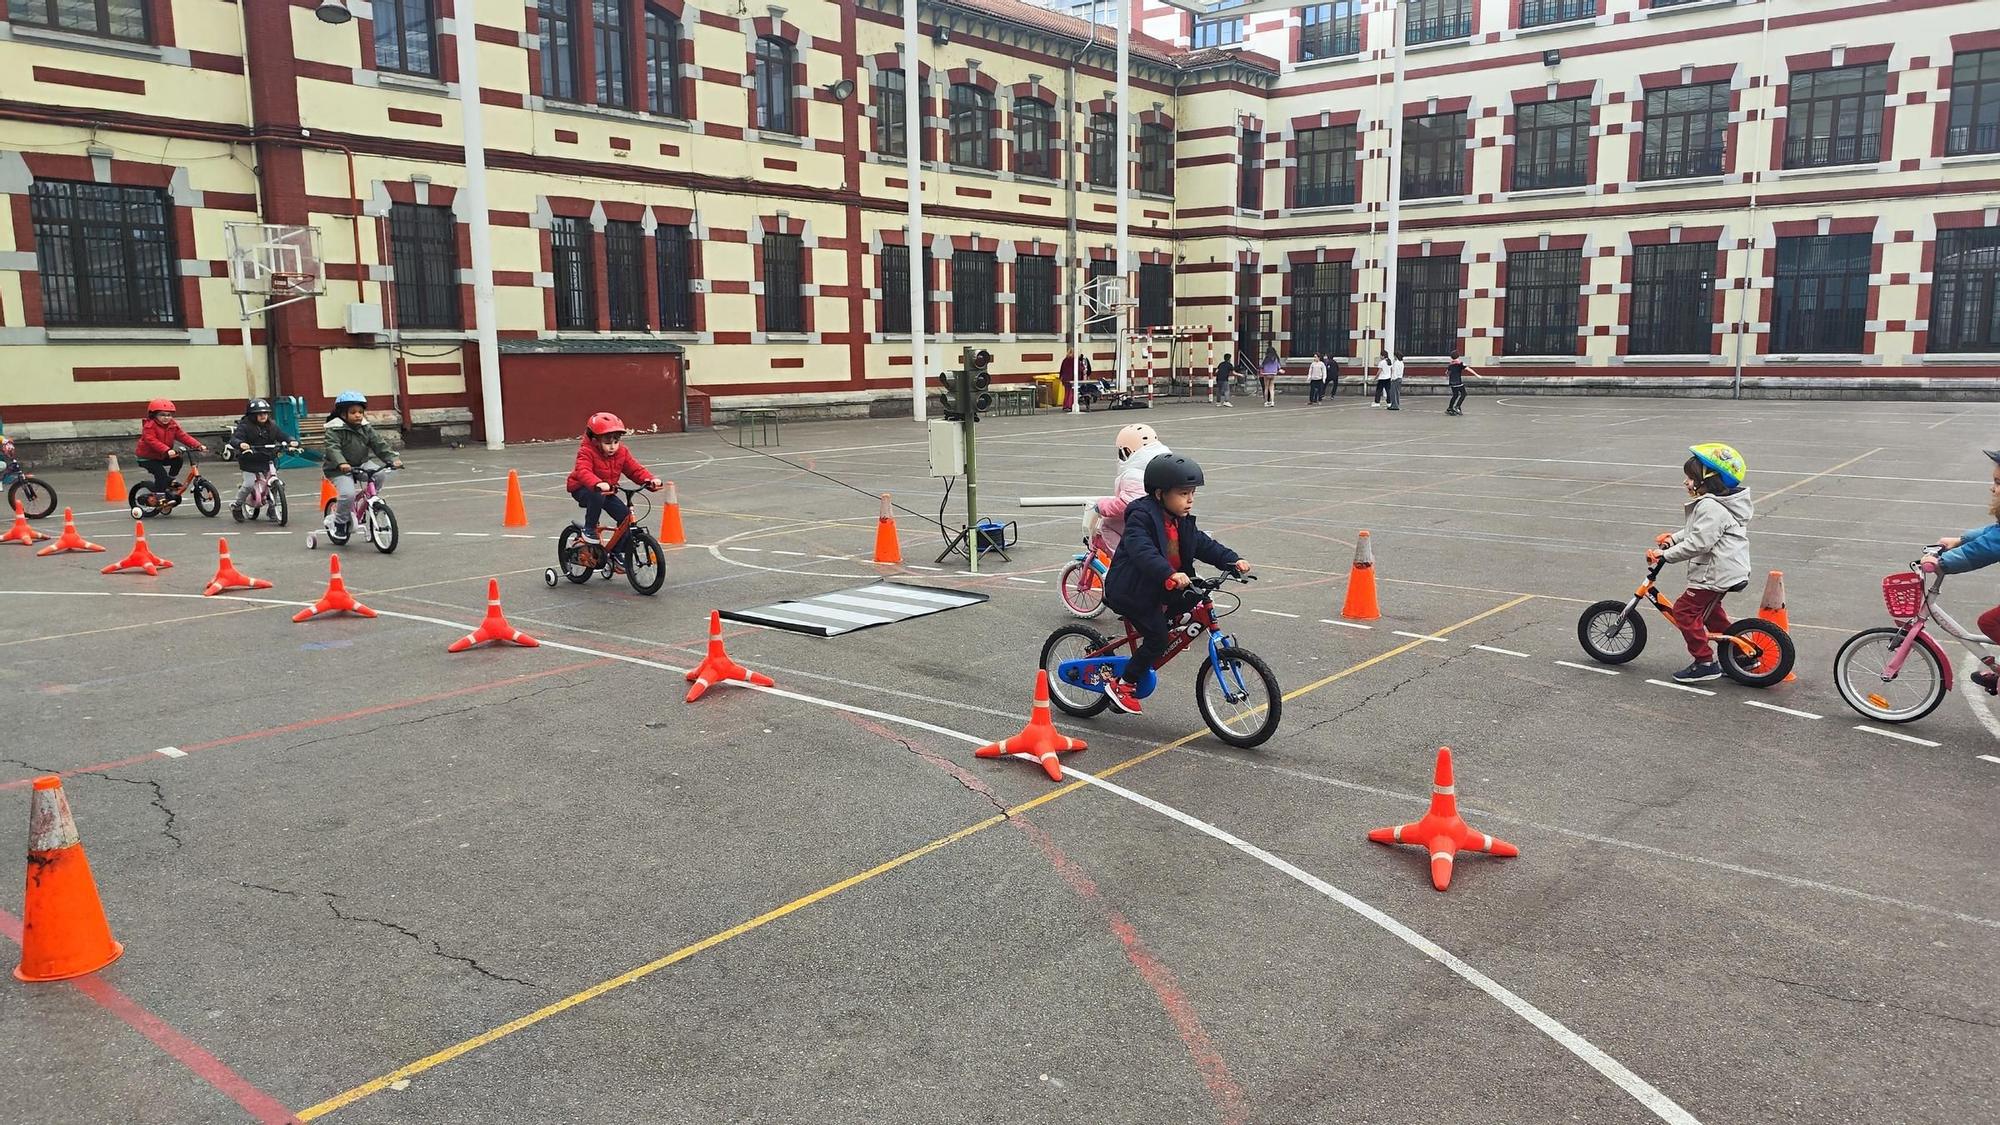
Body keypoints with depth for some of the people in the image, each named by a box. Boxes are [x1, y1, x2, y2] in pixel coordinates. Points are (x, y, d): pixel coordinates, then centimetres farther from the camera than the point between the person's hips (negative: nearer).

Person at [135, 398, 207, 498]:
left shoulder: (173, 426, -1)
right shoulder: (149, 426, -21)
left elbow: (183, 436, -8)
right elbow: (152, 441, -35)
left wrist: (198, 446, -24)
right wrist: (167, 450, -50)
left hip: (162, 456, 7)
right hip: (147, 457, -7)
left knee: (178, 460, -11)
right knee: (161, 473, -21)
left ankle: (169, 482, 8)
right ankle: (159, 494, -10)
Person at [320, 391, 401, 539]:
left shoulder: (366, 428, 5)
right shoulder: (335, 429, -12)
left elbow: (379, 444, 1)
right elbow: (333, 448, -25)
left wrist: (392, 459, -13)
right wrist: (341, 463, -43)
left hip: (362, 463, 5)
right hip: (340, 469, -5)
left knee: (381, 474, -22)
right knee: (348, 493, -26)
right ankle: (339, 521, 0)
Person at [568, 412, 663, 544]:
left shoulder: (621, 452, -7)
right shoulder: (587, 452, -24)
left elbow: (636, 469, -10)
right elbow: (583, 472, -41)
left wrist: (650, 480, -31)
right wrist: (598, 484, -62)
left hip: (607, 491, 6)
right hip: (582, 489, -6)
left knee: (626, 517, -8)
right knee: (597, 496, -40)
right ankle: (589, 529, -18)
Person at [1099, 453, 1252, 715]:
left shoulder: (1182, 522, 8)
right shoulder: (1141, 517, -19)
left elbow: (1203, 544, 8)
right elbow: (1142, 551, -34)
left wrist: (1232, 561, -8)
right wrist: (1169, 575, -48)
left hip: (1158, 590, 9)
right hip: (1131, 590, -9)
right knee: (1158, 639, -12)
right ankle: (1122, 686, -1)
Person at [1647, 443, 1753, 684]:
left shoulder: (1711, 507, -22)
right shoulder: (1718, 503, 13)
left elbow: (1698, 543, -28)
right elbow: (1695, 532, 23)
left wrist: (1665, 555, -24)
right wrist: (1674, 538, 10)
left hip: (1716, 573, -11)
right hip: (1728, 572, 11)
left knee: (1685, 610, -7)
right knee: (1710, 609, 28)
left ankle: (1704, 663, -4)